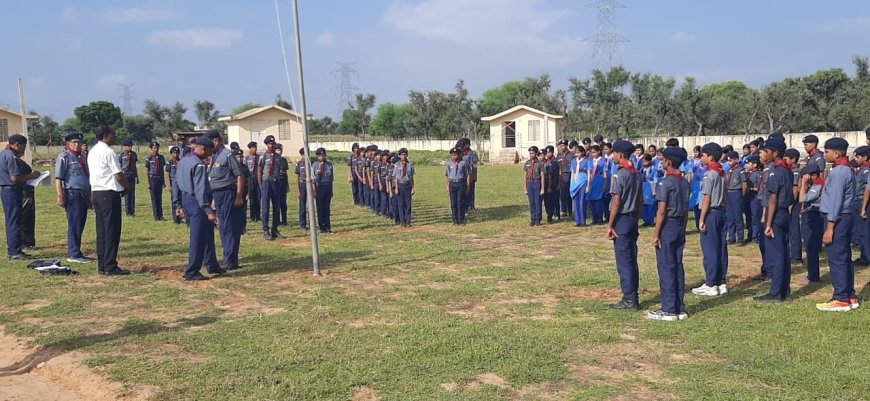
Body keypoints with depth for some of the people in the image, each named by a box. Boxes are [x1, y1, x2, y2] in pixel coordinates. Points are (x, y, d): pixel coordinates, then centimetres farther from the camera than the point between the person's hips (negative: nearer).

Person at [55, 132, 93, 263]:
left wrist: (89, 197, 24)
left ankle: (76, 253, 17)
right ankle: (73, 255, -5)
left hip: (83, 195, 8)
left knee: (80, 226, 10)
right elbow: (58, 178, -11)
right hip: (72, 194, -8)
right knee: (74, 225, -8)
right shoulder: (64, 157, -4)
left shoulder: (82, 158, 20)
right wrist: (60, 196, -18)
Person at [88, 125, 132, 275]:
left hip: (96, 192, 9)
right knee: (112, 230, -6)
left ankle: (102, 266, 14)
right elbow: (119, 175, -15)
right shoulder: (109, 152, -13)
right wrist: (128, 187, 2)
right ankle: (110, 267, -5)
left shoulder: (92, 152, 15)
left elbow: (91, 173, 19)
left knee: (101, 230, 11)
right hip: (109, 193, -9)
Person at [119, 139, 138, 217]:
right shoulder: (122, 155, -2)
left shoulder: (134, 154, 10)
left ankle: (133, 211, 9)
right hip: (125, 175, -4)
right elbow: (119, 167, 0)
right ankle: (128, 212, 1)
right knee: (127, 194, -2)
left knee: (132, 194, 4)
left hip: (132, 175, 4)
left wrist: (137, 177, 14)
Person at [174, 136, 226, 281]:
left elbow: (177, 185, 17)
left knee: (207, 233, 19)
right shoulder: (199, 165, -18)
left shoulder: (183, 161, 12)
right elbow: (200, 190, -24)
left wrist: (180, 205, 24)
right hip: (197, 203, -10)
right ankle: (191, 273, 2)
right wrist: (209, 211, -24)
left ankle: (211, 265, 28)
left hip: (186, 200, 10)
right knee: (198, 238, -3)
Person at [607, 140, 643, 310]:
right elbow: (640, 200, 13)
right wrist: (636, 219, 19)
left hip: (622, 219, -8)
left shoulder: (619, 175, -15)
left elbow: (616, 202, -18)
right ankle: (632, 297, 17)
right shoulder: (636, 174, 10)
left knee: (623, 261, -4)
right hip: (633, 219, 8)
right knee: (632, 260, 12)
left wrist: (610, 225, -14)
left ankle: (629, 300, -2)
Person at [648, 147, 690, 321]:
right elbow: (686, 210, 13)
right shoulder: (685, 183, 10)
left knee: (666, 268, -3)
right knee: (678, 267, 11)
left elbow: (661, 211, -17)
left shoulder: (665, 183, -14)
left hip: (667, 226, -8)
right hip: (680, 226, 8)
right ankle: (680, 309, 14)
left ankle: (669, 310, -1)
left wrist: (656, 234, -13)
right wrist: (683, 230, 19)